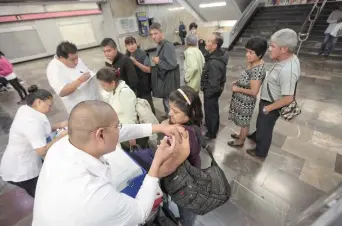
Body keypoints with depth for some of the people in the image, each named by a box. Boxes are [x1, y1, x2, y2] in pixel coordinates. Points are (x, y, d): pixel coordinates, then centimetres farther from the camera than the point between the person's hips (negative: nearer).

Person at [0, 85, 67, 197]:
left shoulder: (25, 110, -5)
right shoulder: (32, 121, -32)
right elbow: (42, 151, -30)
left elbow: (41, 131, 6)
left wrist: (60, 125, -5)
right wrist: (61, 136, -22)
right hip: (20, 171, -8)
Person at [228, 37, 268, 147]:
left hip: (246, 101, -9)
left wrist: (237, 89, -18)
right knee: (242, 121, 26)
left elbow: (254, 92, -28)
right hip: (242, 99, 9)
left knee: (244, 122, 12)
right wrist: (238, 82, 2)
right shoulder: (253, 63, 0)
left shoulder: (258, 70, -28)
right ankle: (241, 135, 48)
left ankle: (240, 141, 33)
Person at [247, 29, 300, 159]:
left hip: (271, 105, -8)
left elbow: (288, 98, -31)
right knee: (261, 123, 30)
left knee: (265, 128, 14)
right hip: (268, 100, 8)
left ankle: (260, 152, 39)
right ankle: (256, 137, 58)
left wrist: (268, 108, -19)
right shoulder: (289, 58, -5)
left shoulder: (287, 70, -35)